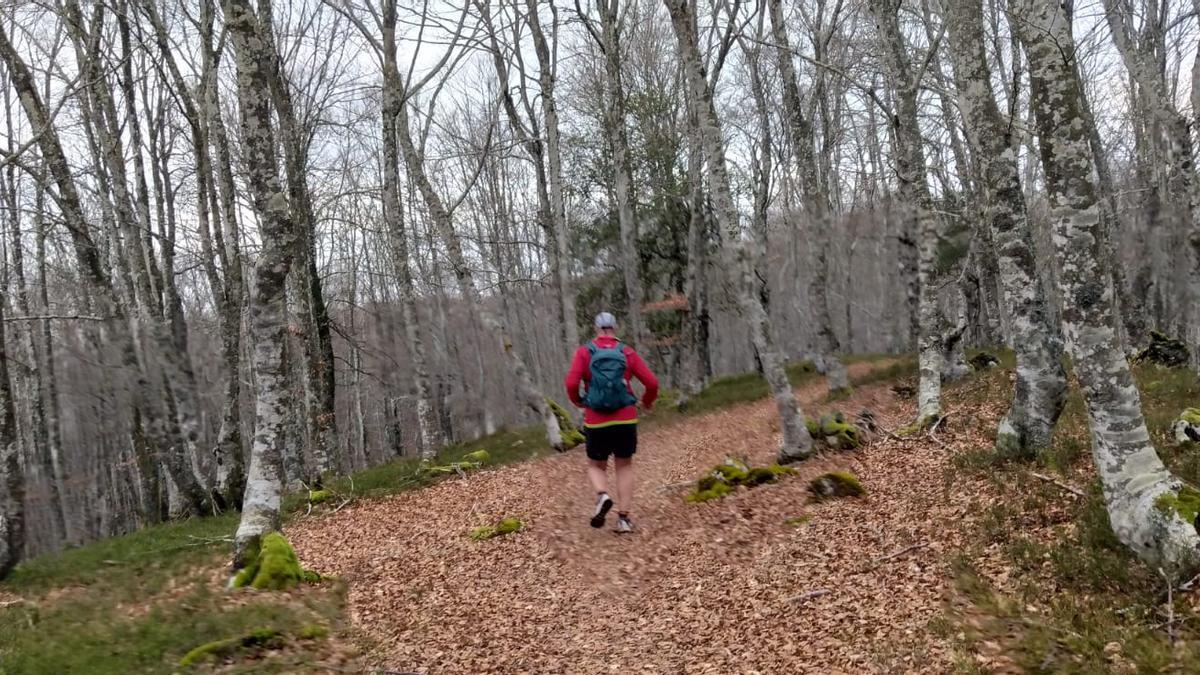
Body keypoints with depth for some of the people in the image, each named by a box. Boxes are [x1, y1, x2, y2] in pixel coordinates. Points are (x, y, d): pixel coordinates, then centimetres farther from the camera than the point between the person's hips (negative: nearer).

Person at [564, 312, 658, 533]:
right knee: (624, 467, 14)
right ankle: (624, 518, 7)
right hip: (625, 420, 1)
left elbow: (571, 383, -13)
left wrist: (577, 401, 8)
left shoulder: (584, 352, -2)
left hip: (596, 422, -1)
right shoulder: (627, 352, 1)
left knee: (596, 466, 18)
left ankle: (602, 496, -12)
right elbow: (652, 382, -4)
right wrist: (647, 402, 17)